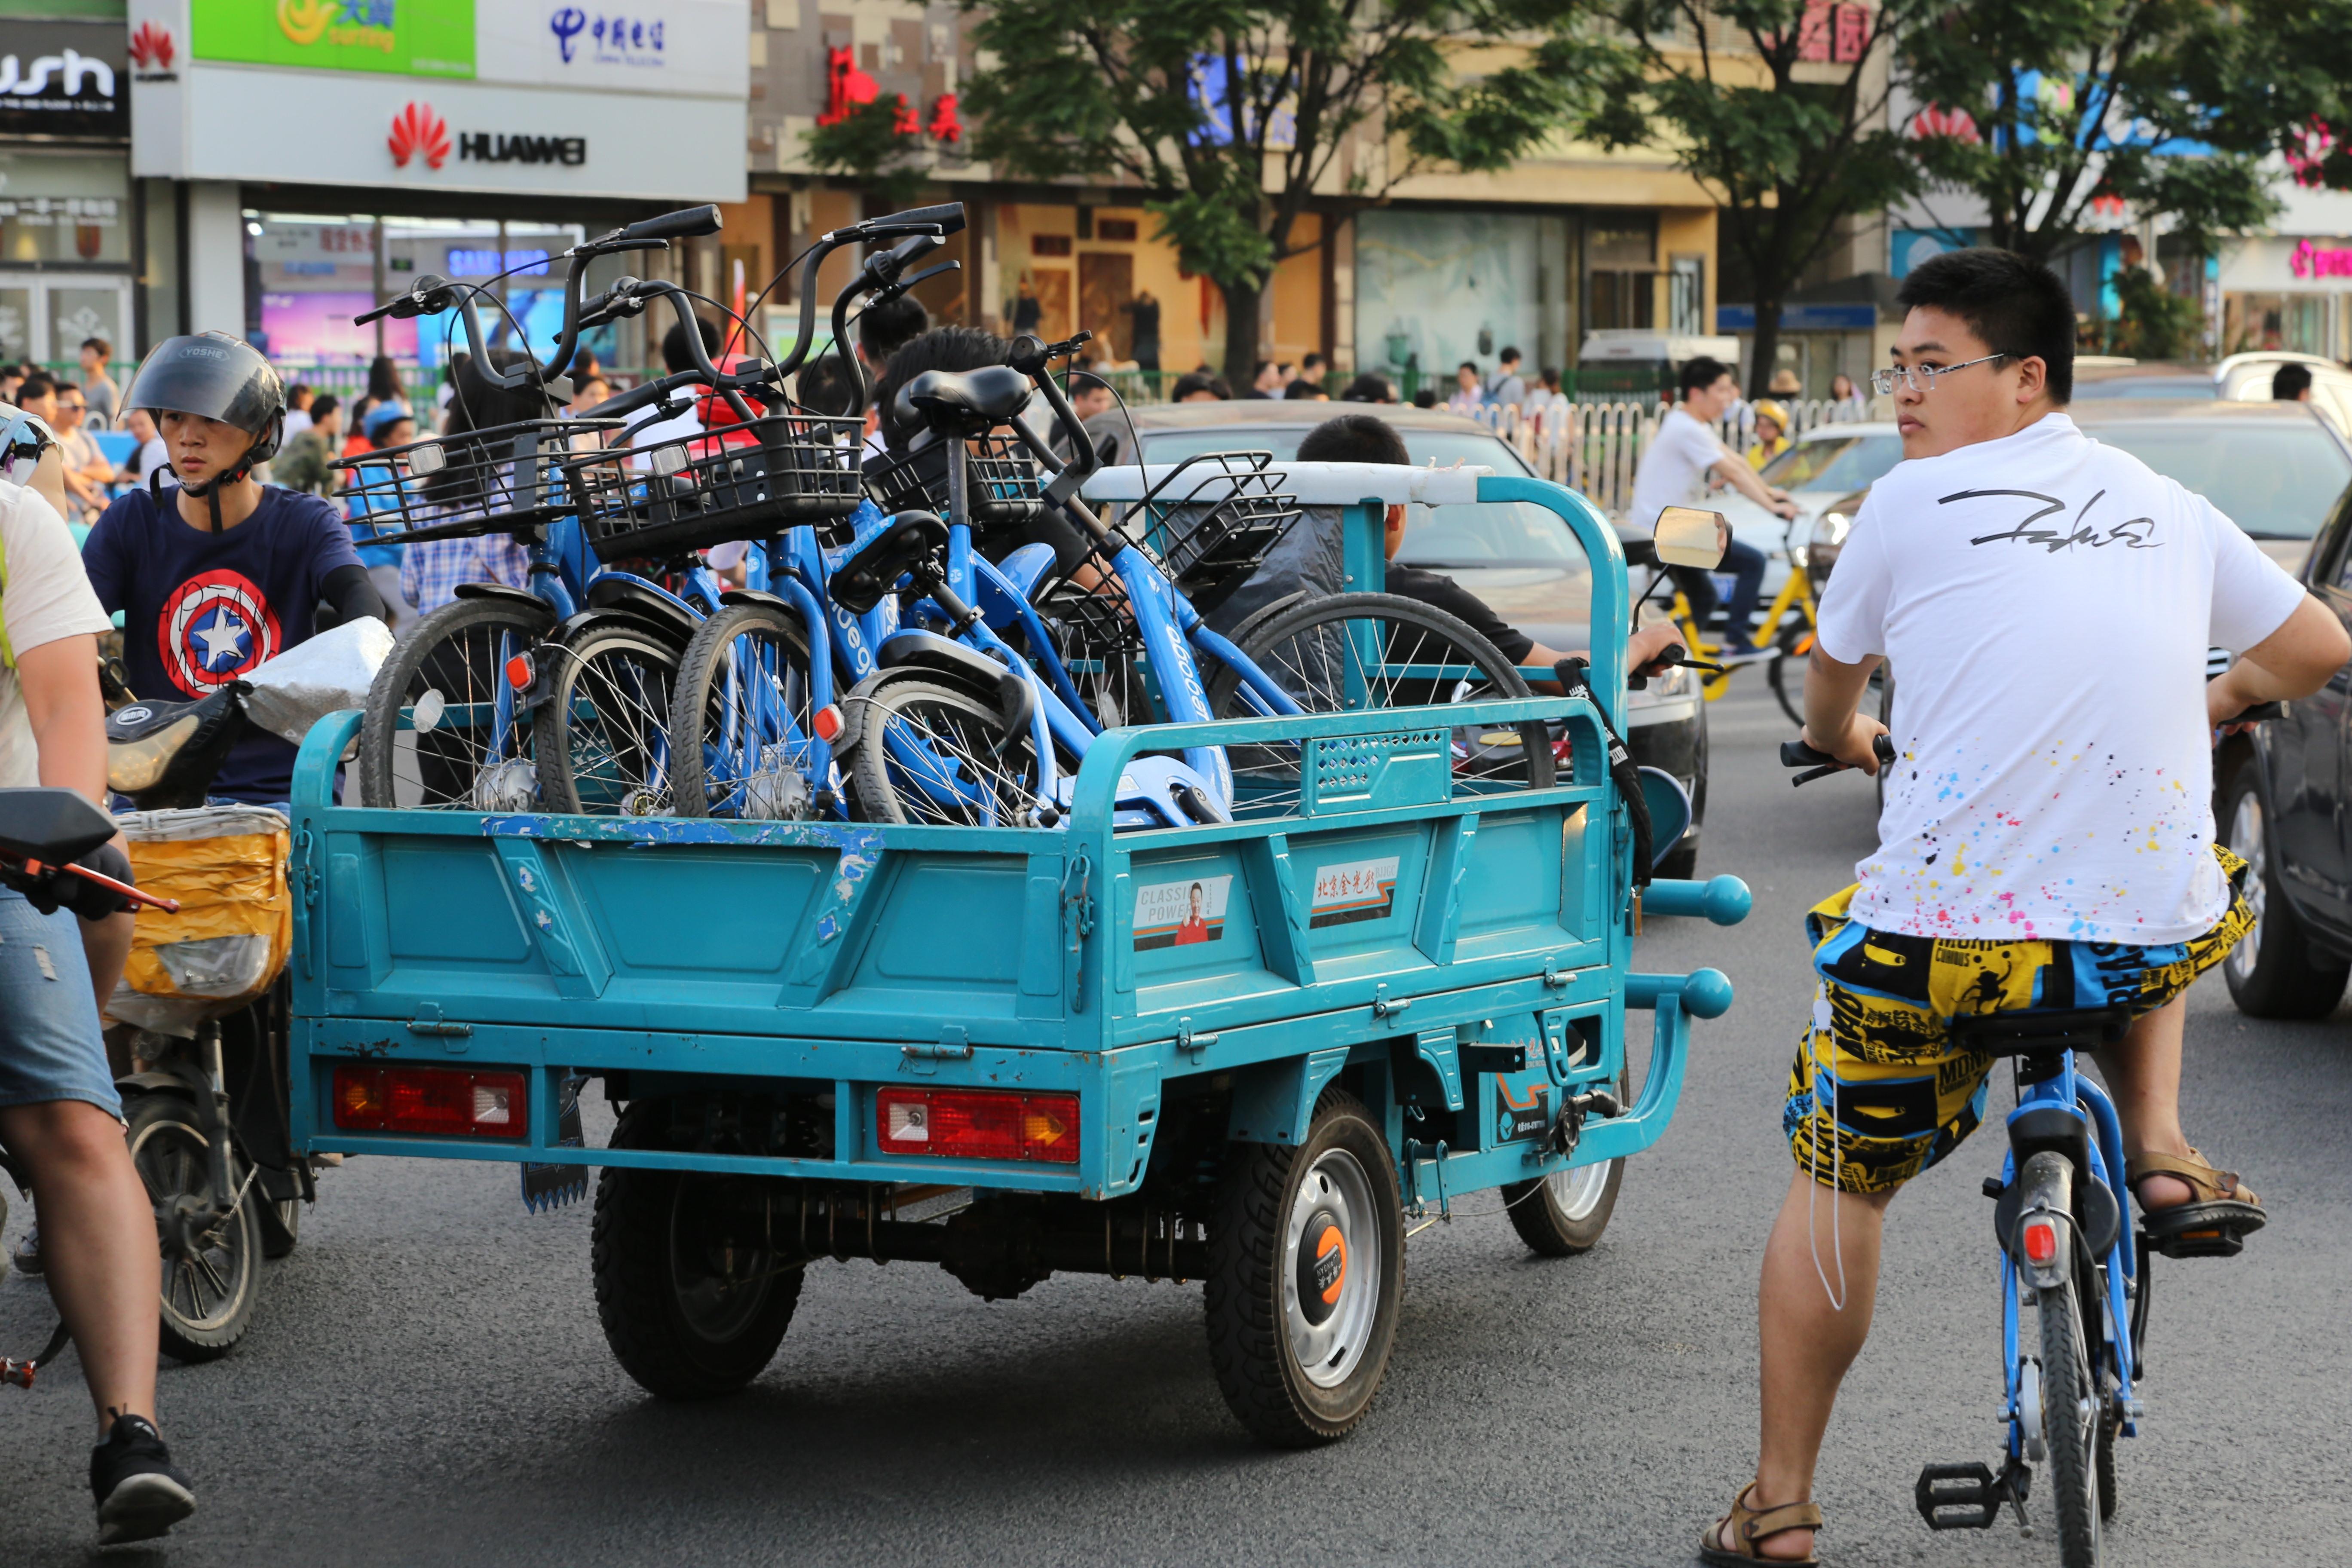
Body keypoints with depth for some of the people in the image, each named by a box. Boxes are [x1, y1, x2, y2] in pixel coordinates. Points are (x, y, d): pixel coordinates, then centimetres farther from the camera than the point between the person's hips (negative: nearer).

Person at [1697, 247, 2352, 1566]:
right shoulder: (2166, 507, 12)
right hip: (2155, 944, 3)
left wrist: (1844, 740, 42)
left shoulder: (1917, 504, 1)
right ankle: (2159, 1151, 21)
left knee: (1837, 1190, 17)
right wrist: (2218, 699, 43)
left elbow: (1831, 689, 18)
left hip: (1943, 937, -3)